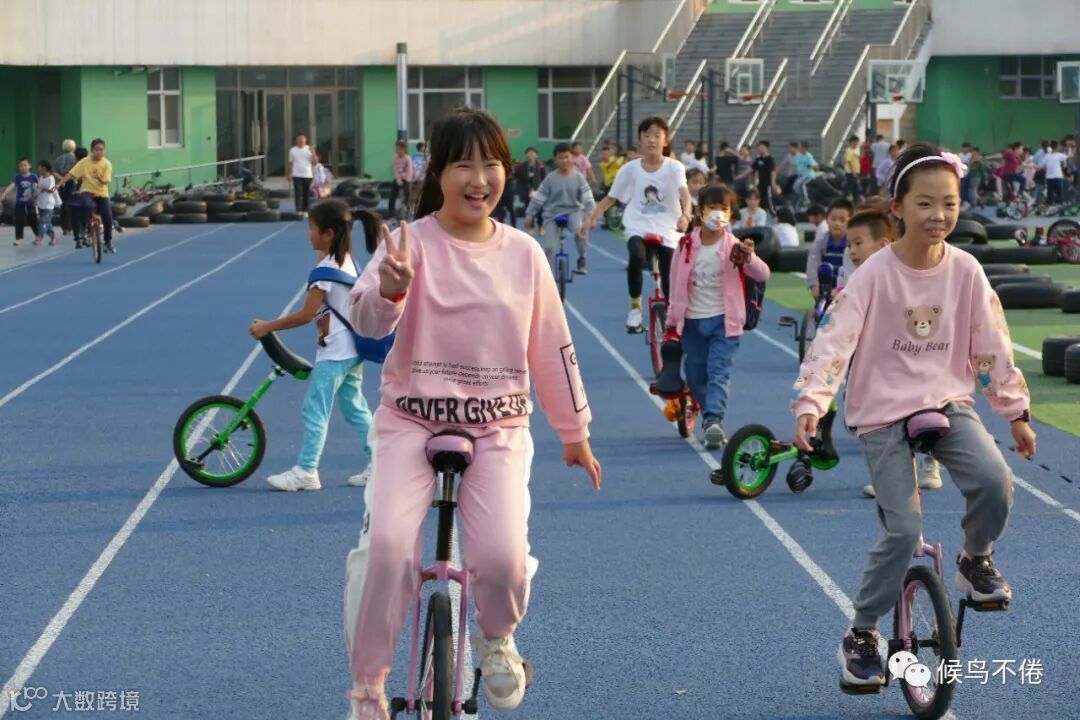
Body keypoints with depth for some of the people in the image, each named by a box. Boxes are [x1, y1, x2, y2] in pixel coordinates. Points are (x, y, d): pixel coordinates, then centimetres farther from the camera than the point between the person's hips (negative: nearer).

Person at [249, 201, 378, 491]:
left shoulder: (325, 268, -17)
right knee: (355, 408, 15)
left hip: (334, 352, -10)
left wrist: (267, 326, -12)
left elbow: (306, 314, -18)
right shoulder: (346, 261, 9)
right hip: (353, 349, 10)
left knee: (314, 409, -4)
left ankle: (305, 471, -2)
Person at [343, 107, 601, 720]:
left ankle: (497, 639, 16)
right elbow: (368, 321, -22)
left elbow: (551, 347, 13)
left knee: (503, 554, -21)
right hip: (411, 421, -2)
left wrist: (575, 430, 20)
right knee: (387, 544, -25)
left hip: (498, 427, 2)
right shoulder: (412, 242, -6)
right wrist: (390, 287, -45)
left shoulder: (523, 253, 3)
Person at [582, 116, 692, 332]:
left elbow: (684, 193, -24)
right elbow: (611, 198, 9)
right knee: (637, 257, -32)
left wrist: (685, 216, -44)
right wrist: (592, 218, -4)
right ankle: (635, 306, -13)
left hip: (667, 231, 0)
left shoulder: (674, 167, -7)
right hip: (639, 228, 0)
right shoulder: (630, 169, 0)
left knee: (670, 281, -1)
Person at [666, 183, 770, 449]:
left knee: (718, 373, -15)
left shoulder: (734, 247, -7)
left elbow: (763, 275, -18)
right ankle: (712, 420, 31)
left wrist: (749, 258, -39)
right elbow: (676, 283, 10)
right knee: (695, 376, 12)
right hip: (692, 320, 3)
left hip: (723, 320, -3)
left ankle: (714, 420, -23)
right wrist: (672, 321, 13)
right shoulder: (687, 245, 0)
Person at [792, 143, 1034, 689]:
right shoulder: (875, 275, -12)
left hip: (948, 403, 3)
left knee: (994, 481, -24)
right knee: (903, 532, -13)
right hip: (883, 414, -3)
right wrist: (810, 404, -32)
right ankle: (860, 636, 7)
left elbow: (992, 346, 6)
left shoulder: (965, 271, -2)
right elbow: (834, 340, -19)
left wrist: (1016, 413, 8)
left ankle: (975, 561, 8)